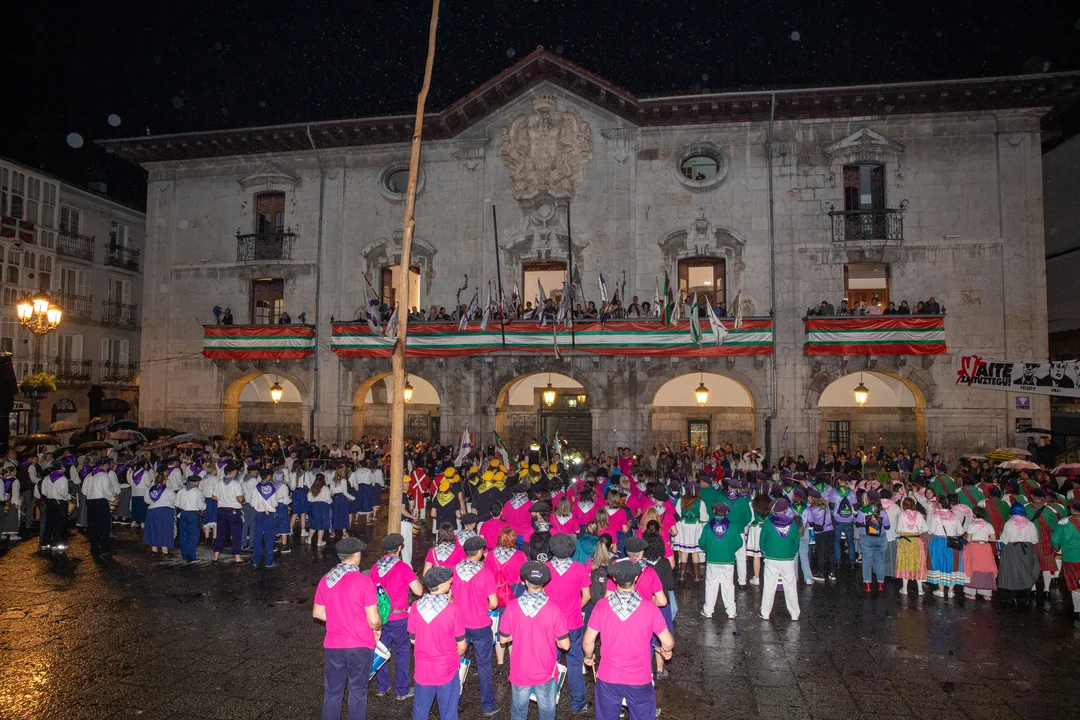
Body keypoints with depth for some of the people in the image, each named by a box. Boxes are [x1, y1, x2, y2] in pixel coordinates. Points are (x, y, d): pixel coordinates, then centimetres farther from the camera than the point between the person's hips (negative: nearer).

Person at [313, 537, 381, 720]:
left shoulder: (326, 580, -2)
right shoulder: (364, 581, -17)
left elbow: (317, 613, 8)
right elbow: (373, 619, -17)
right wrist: (378, 629, 4)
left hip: (333, 645, 4)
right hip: (360, 646, -4)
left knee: (332, 692, 17)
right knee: (357, 692, 12)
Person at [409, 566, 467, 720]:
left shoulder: (415, 607, -11)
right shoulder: (453, 609, -21)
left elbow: (413, 640, 3)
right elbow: (461, 646, -11)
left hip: (423, 670, 3)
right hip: (447, 670, -3)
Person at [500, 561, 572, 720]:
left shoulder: (513, 606, -16)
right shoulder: (553, 608, -20)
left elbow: (503, 639, -5)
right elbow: (565, 645, -14)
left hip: (520, 671, 1)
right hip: (546, 672, -1)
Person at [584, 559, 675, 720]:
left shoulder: (601, 605, -16)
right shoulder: (649, 608, -19)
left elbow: (588, 641, -10)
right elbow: (668, 642, -10)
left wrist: (589, 657, 11)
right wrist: (666, 651, 13)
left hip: (608, 678, 1)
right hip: (640, 680, -1)